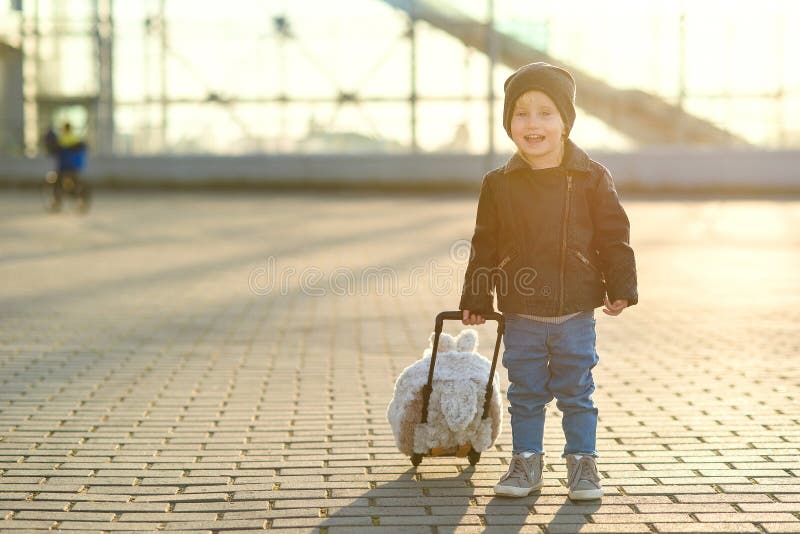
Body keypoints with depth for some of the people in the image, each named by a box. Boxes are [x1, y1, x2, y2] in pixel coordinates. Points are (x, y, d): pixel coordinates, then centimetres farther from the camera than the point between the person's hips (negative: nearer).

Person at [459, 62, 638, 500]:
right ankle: (526, 462, 23)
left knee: (576, 393, 7)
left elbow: (614, 236, 1)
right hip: (521, 315, 1)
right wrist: (476, 299, 6)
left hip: (575, 311, -1)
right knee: (525, 394, 10)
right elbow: (485, 245, 6)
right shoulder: (499, 184, 0)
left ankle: (583, 463, 20)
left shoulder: (591, 179, -4)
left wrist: (620, 288, -2)